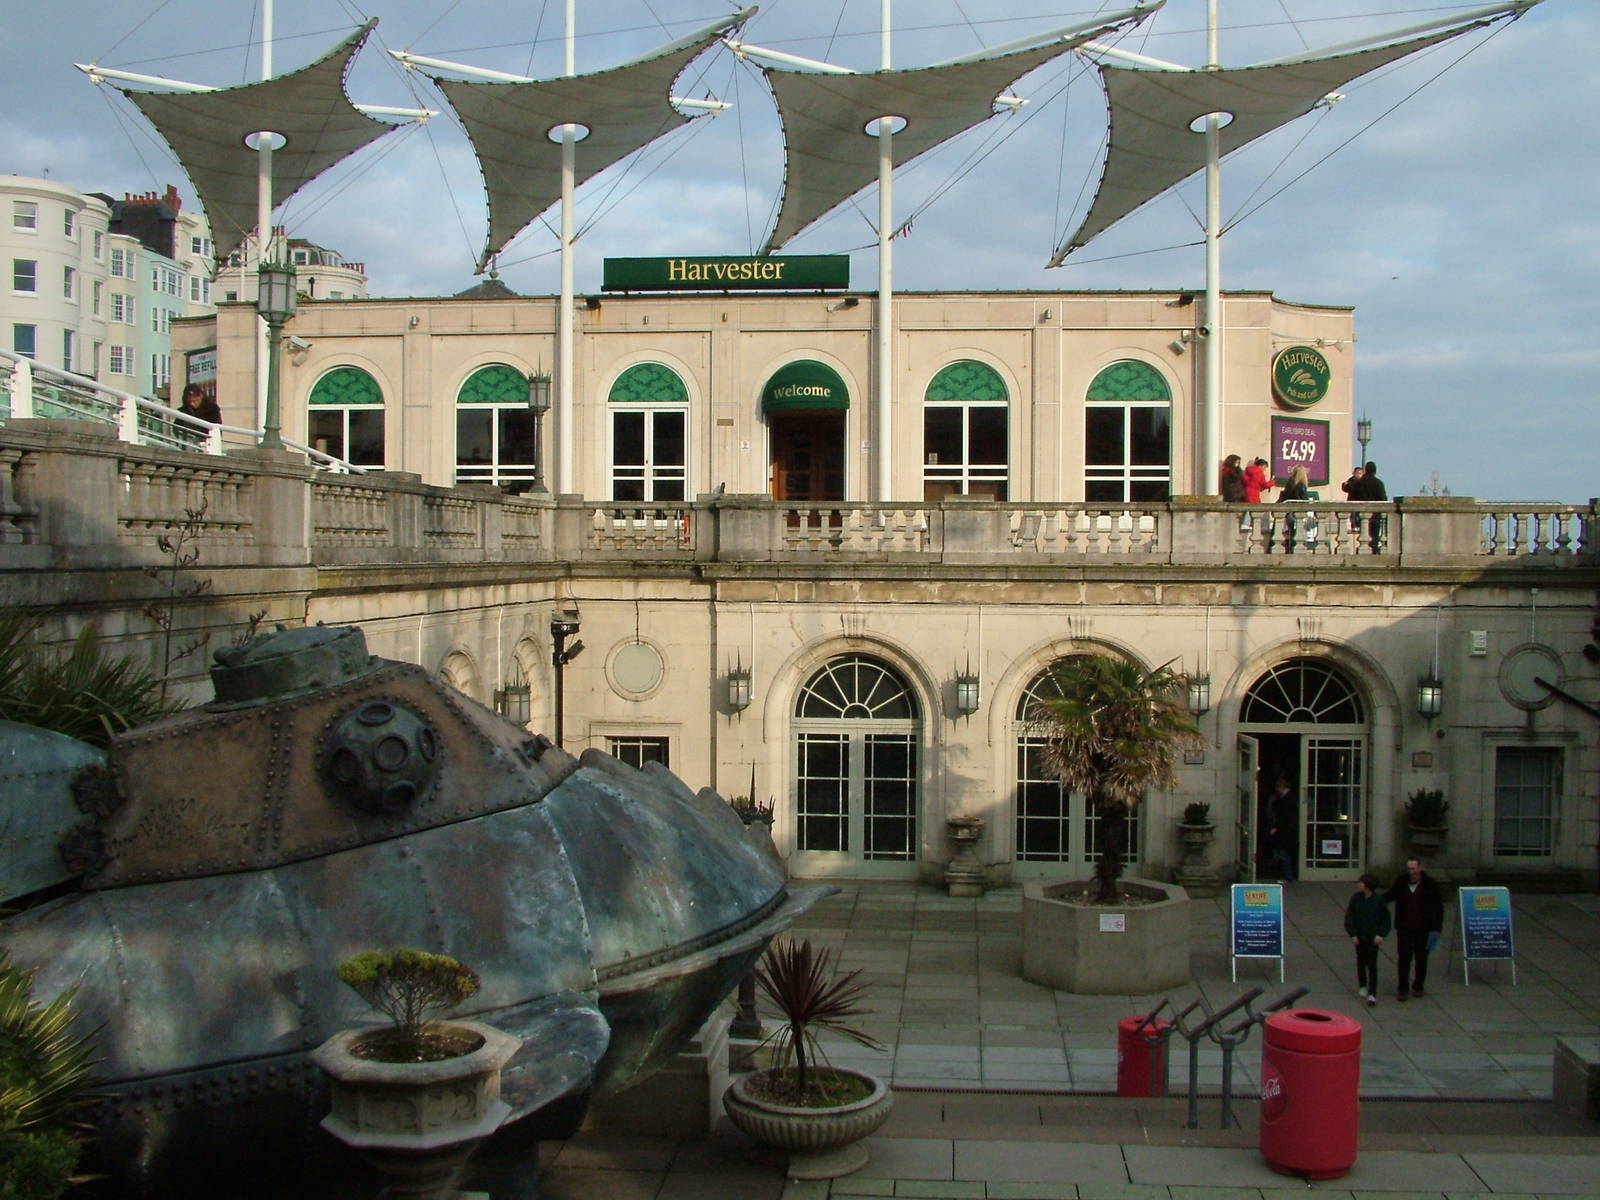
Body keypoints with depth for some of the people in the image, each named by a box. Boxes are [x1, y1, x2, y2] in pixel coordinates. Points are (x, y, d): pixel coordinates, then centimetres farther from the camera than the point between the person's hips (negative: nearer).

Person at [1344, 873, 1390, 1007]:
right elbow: (1349, 917, 1)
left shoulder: (1378, 900, -10)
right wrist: (1353, 934, -5)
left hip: (1373, 938, -3)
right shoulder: (1356, 898, -5)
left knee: (1372, 965, -4)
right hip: (1359, 936, 3)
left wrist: (1381, 934, -11)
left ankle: (1372, 994, -3)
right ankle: (1362, 986, 36)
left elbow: (1386, 919, -1)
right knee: (1361, 962, 16)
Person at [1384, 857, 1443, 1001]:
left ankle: (1418, 988, 26)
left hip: (1423, 929, -1)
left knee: (1421, 959, 11)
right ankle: (1403, 990, 4)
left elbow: (1438, 907, -2)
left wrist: (1436, 928, -7)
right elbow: (1390, 896, 15)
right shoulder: (1401, 882, -1)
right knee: (1404, 958, -4)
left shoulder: (1429, 884, -7)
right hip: (1405, 928, 1)